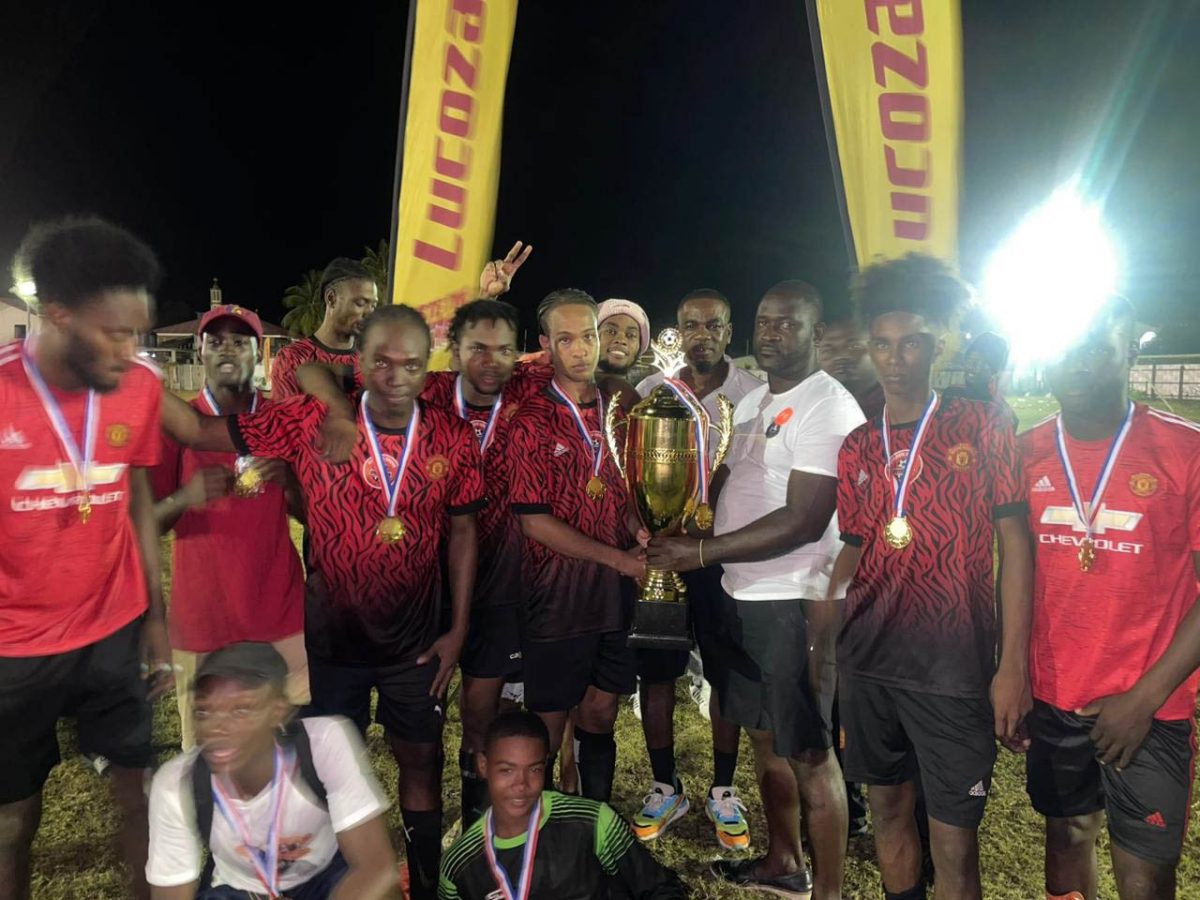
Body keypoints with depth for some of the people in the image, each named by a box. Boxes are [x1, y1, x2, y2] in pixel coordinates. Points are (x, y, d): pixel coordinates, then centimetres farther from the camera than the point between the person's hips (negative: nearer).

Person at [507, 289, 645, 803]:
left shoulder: (615, 411, 7)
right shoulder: (533, 420, -10)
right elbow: (535, 522, -14)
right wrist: (620, 558, -14)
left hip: (615, 592, 5)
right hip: (557, 594, -5)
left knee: (600, 712, 16)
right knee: (549, 722, 9)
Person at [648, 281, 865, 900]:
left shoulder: (829, 407, -13)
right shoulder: (753, 401, 14)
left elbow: (804, 522, -21)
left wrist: (702, 551, -20)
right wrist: (680, 530, 2)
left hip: (793, 601, -8)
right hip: (740, 594, 9)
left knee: (808, 751, 2)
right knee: (763, 735, 19)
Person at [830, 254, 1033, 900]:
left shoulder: (982, 428, -3)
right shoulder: (858, 447, 7)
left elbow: (1014, 544, -5)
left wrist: (1014, 665, -10)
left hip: (954, 667, -4)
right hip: (867, 661, 4)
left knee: (954, 840, 4)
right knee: (887, 806, 17)